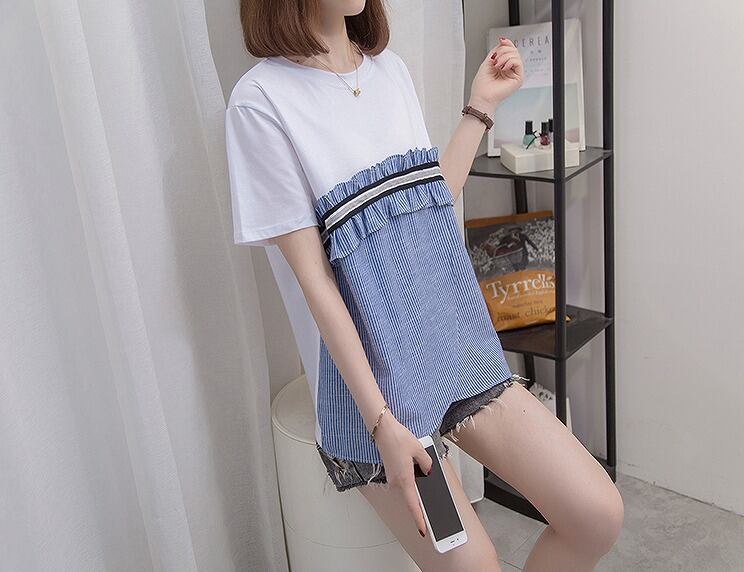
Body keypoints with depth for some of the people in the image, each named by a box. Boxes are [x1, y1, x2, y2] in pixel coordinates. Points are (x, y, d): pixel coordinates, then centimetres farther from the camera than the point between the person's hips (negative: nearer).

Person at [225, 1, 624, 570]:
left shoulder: (392, 68, 8)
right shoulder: (262, 99, -11)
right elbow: (312, 277, -15)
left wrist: (482, 105, 11)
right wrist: (382, 422, -17)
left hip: (456, 340, 6)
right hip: (371, 368, -5)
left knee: (599, 514, -2)